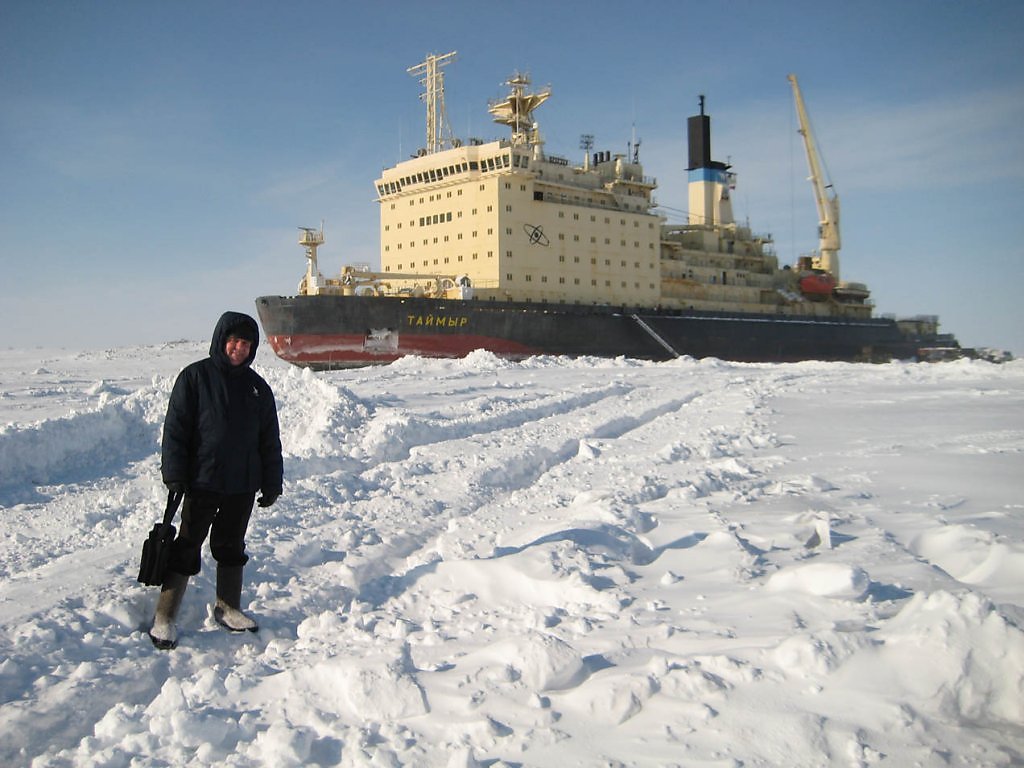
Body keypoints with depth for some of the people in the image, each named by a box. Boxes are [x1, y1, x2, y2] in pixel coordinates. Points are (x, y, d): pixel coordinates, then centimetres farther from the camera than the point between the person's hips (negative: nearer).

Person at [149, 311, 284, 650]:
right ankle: (164, 618, 7)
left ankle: (228, 608, 30)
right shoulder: (195, 377, -4)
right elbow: (175, 428, -7)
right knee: (186, 548, -1)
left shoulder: (257, 387, 8)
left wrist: (272, 483, 10)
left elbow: (269, 440, 12)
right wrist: (174, 475, -12)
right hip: (202, 482, -4)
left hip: (243, 486, 4)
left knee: (231, 547, 16)